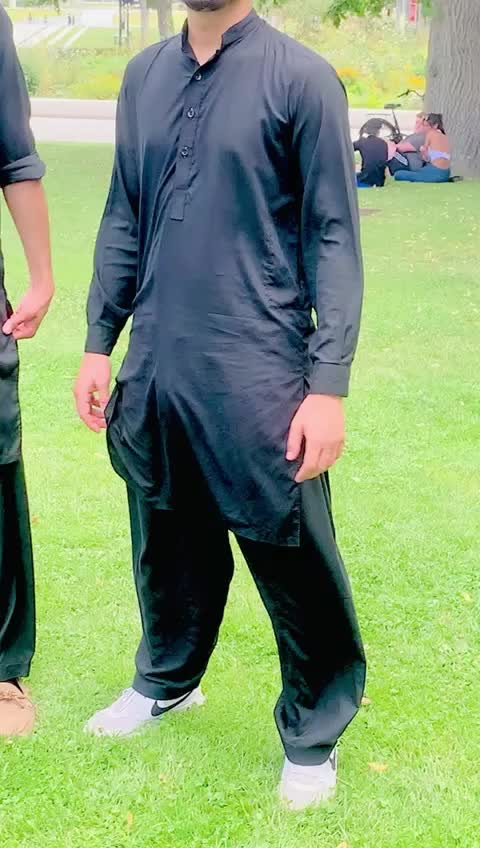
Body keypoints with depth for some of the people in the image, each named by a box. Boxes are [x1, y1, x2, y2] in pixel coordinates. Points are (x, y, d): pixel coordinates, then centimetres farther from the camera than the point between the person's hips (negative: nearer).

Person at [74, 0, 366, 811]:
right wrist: (99, 343, 11)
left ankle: (312, 730, 26)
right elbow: (123, 219, 14)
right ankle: (167, 679, 44)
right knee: (166, 544, 20)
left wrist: (328, 383, -13)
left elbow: (333, 237, -8)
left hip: (260, 380, -5)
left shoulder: (300, 78, -7)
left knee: (291, 561, 5)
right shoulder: (144, 76, 9)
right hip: (155, 372, 5)